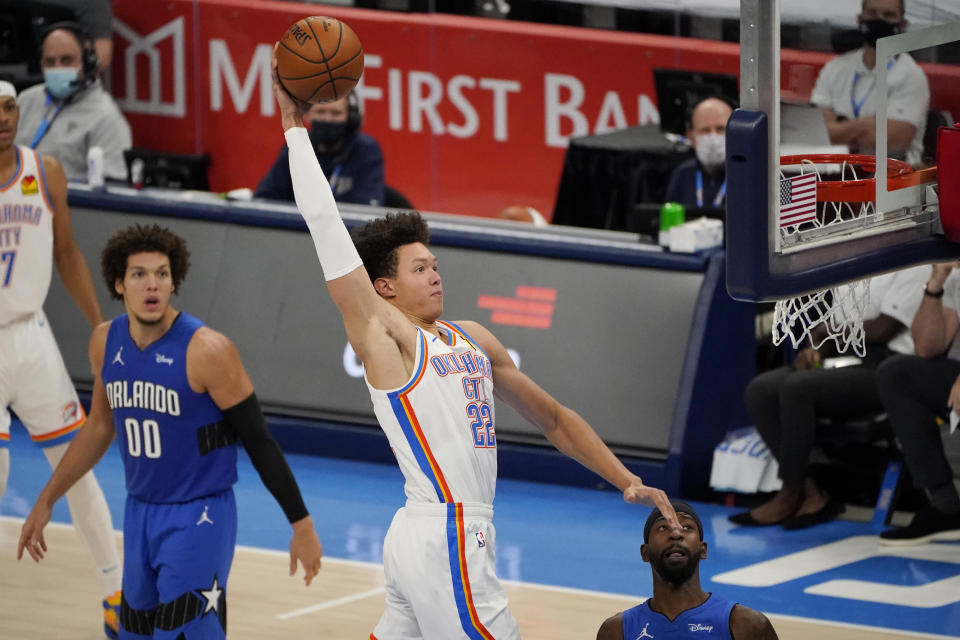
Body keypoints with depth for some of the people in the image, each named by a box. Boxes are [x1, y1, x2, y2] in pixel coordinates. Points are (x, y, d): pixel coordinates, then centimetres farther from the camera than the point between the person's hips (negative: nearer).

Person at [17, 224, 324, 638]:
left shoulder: (206, 350, -19)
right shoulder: (106, 342, 0)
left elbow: (258, 441, -13)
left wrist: (301, 524, -12)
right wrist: (47, 500, 19)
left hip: (198, 517, -7)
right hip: (140, 511, 7)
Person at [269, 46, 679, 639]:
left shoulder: (473, 339, 17)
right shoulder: (383, 333, -4)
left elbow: (554, 417, 22)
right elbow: (327, 227, -9)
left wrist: (626, 480, 14)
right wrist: (296, 127, -8)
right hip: (442, 539, -8)